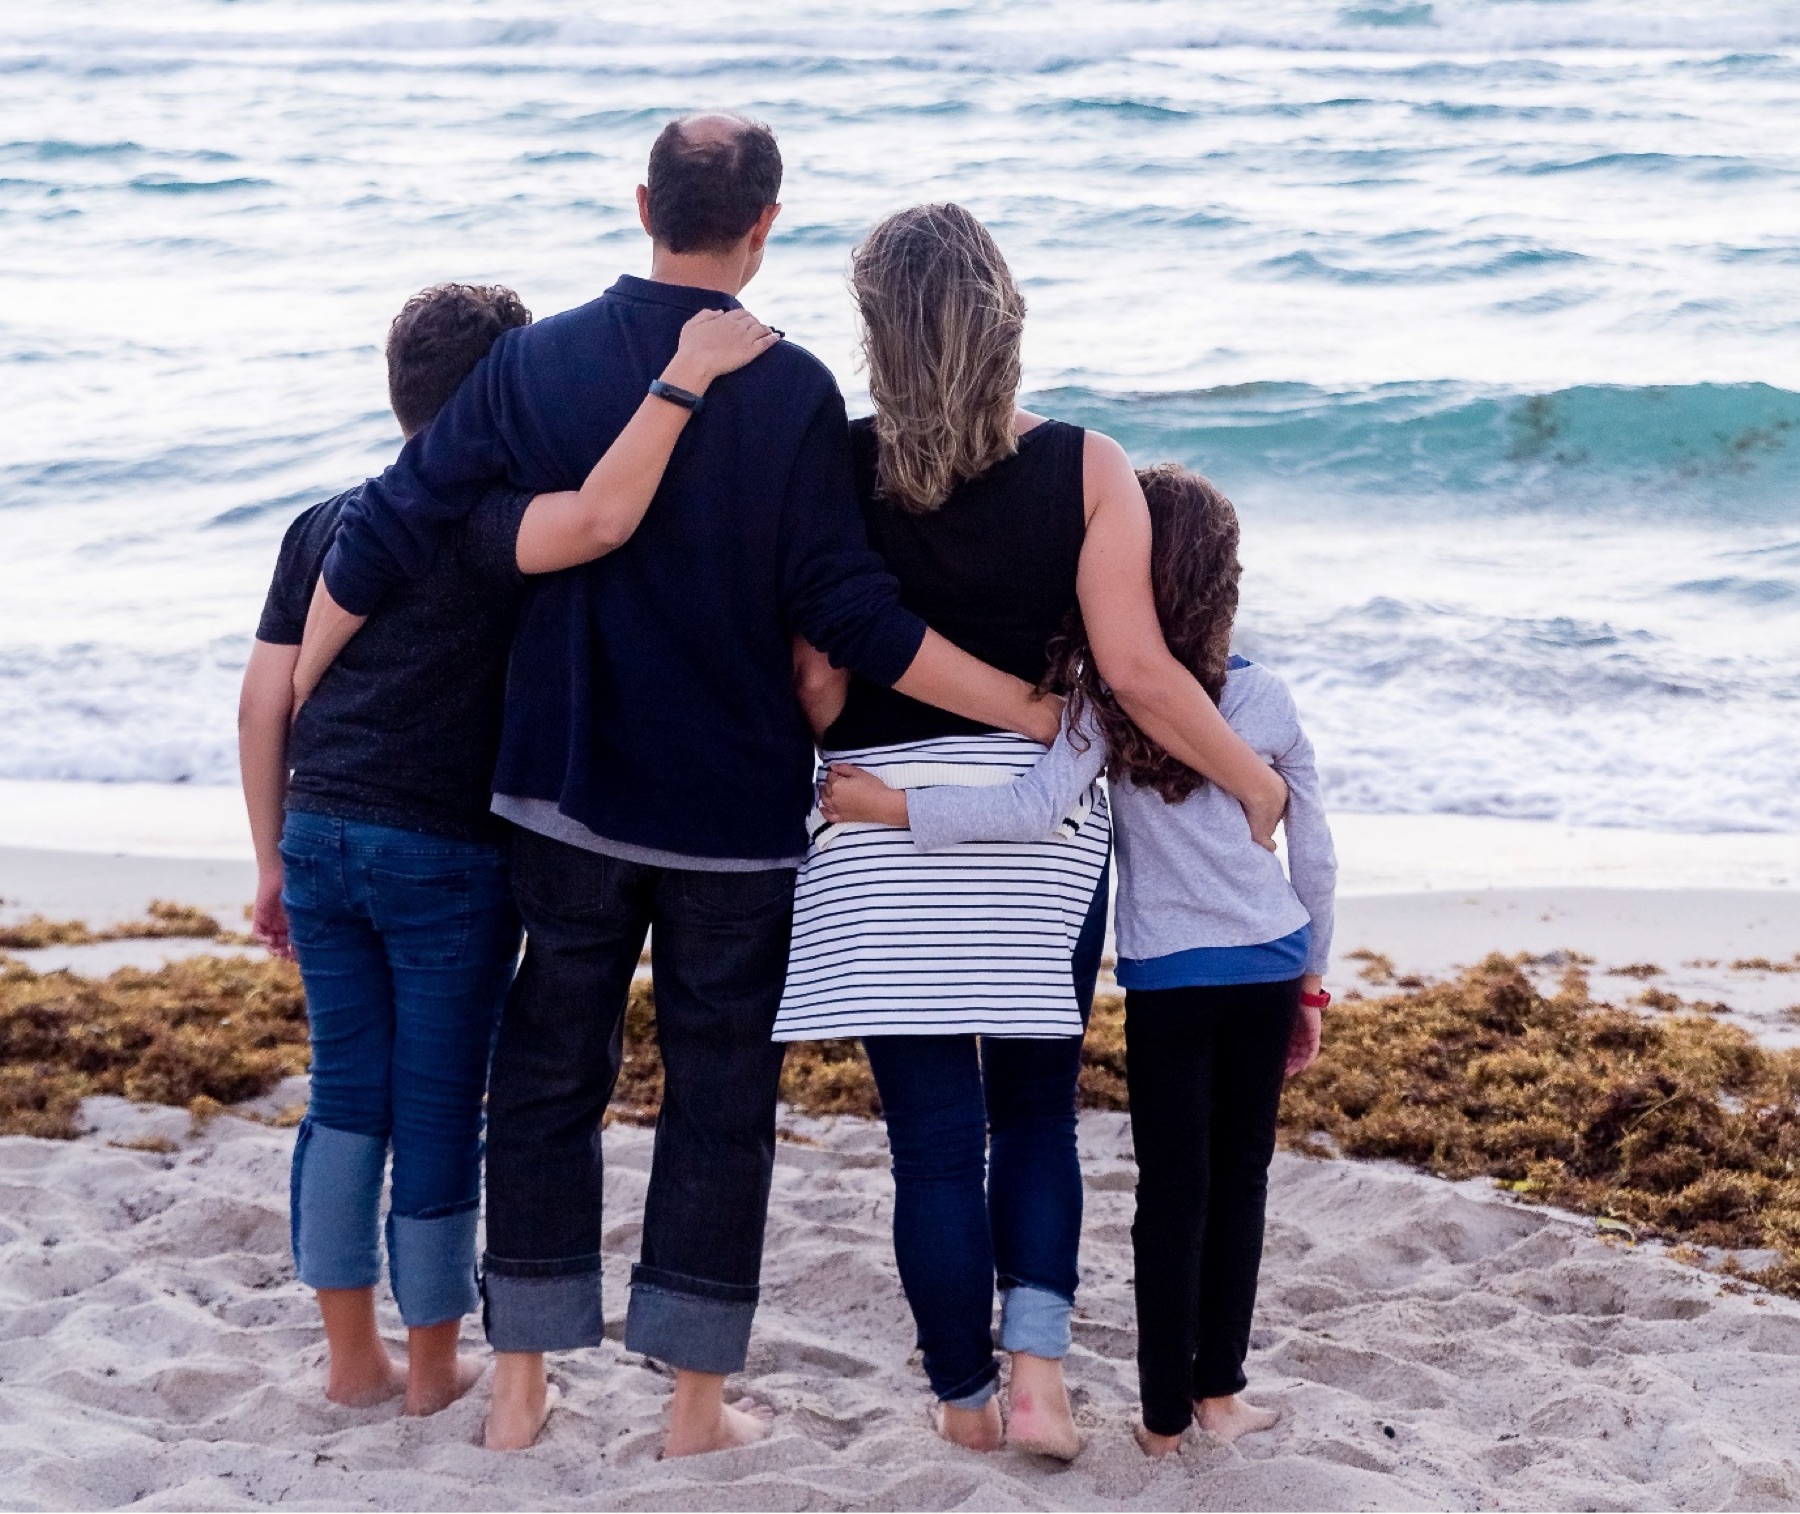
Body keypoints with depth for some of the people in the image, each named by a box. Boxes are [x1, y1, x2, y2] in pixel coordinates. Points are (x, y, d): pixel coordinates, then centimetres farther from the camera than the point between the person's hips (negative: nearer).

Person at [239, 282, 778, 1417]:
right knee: (439, 1108, 6)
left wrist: (274, 860, 16)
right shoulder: (483, 517, -11)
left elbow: (265, 700, 9)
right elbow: (599, 519, -34)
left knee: (346, 1095, 14)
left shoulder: (323, 525, 10)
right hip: (448, 855, -6)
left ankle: (353, 1357, 20)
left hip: (321, 840, 6)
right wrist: (685, 376, -29)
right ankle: (436, 1366, 17)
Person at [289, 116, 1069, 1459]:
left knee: (549, 1076, 13)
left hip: (567, 796, 3)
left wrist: (288, 715, 11)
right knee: (720, 1096, 8)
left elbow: (383, 537, -2)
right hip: (737, 809, -2)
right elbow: (846, 610, -15)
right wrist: (1025, 705, -8)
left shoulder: (536, 364, -2)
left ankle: (521, 1389, 16)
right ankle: (697, 1404, 12)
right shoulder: (794, 393, -11)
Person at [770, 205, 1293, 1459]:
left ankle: (965, 1400, 16)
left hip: (883, 815, -1)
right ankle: (1038, 1374, 2)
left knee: (934, 1133, 7)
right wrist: (1255, 781, 3)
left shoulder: (836, 466, -7)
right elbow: (1135, 668, -10)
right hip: (1041, 811, 1)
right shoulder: (1085, 467, -7)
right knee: (1036, 1116, 16)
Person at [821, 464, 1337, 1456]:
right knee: (1240, 1176, 12)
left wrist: (888, 806, -21)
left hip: (1167, 975, -2)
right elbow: (1315, 857, 6)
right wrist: (1311, 976, 18)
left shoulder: (1103, 699, -11)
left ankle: (1165, 1415, 8)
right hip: (1269, 964, 2)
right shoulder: (1267, 700, -1)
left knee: (1171, 1188, 4)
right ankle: (1220, 1392, 17)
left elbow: (1034, 813, -25)